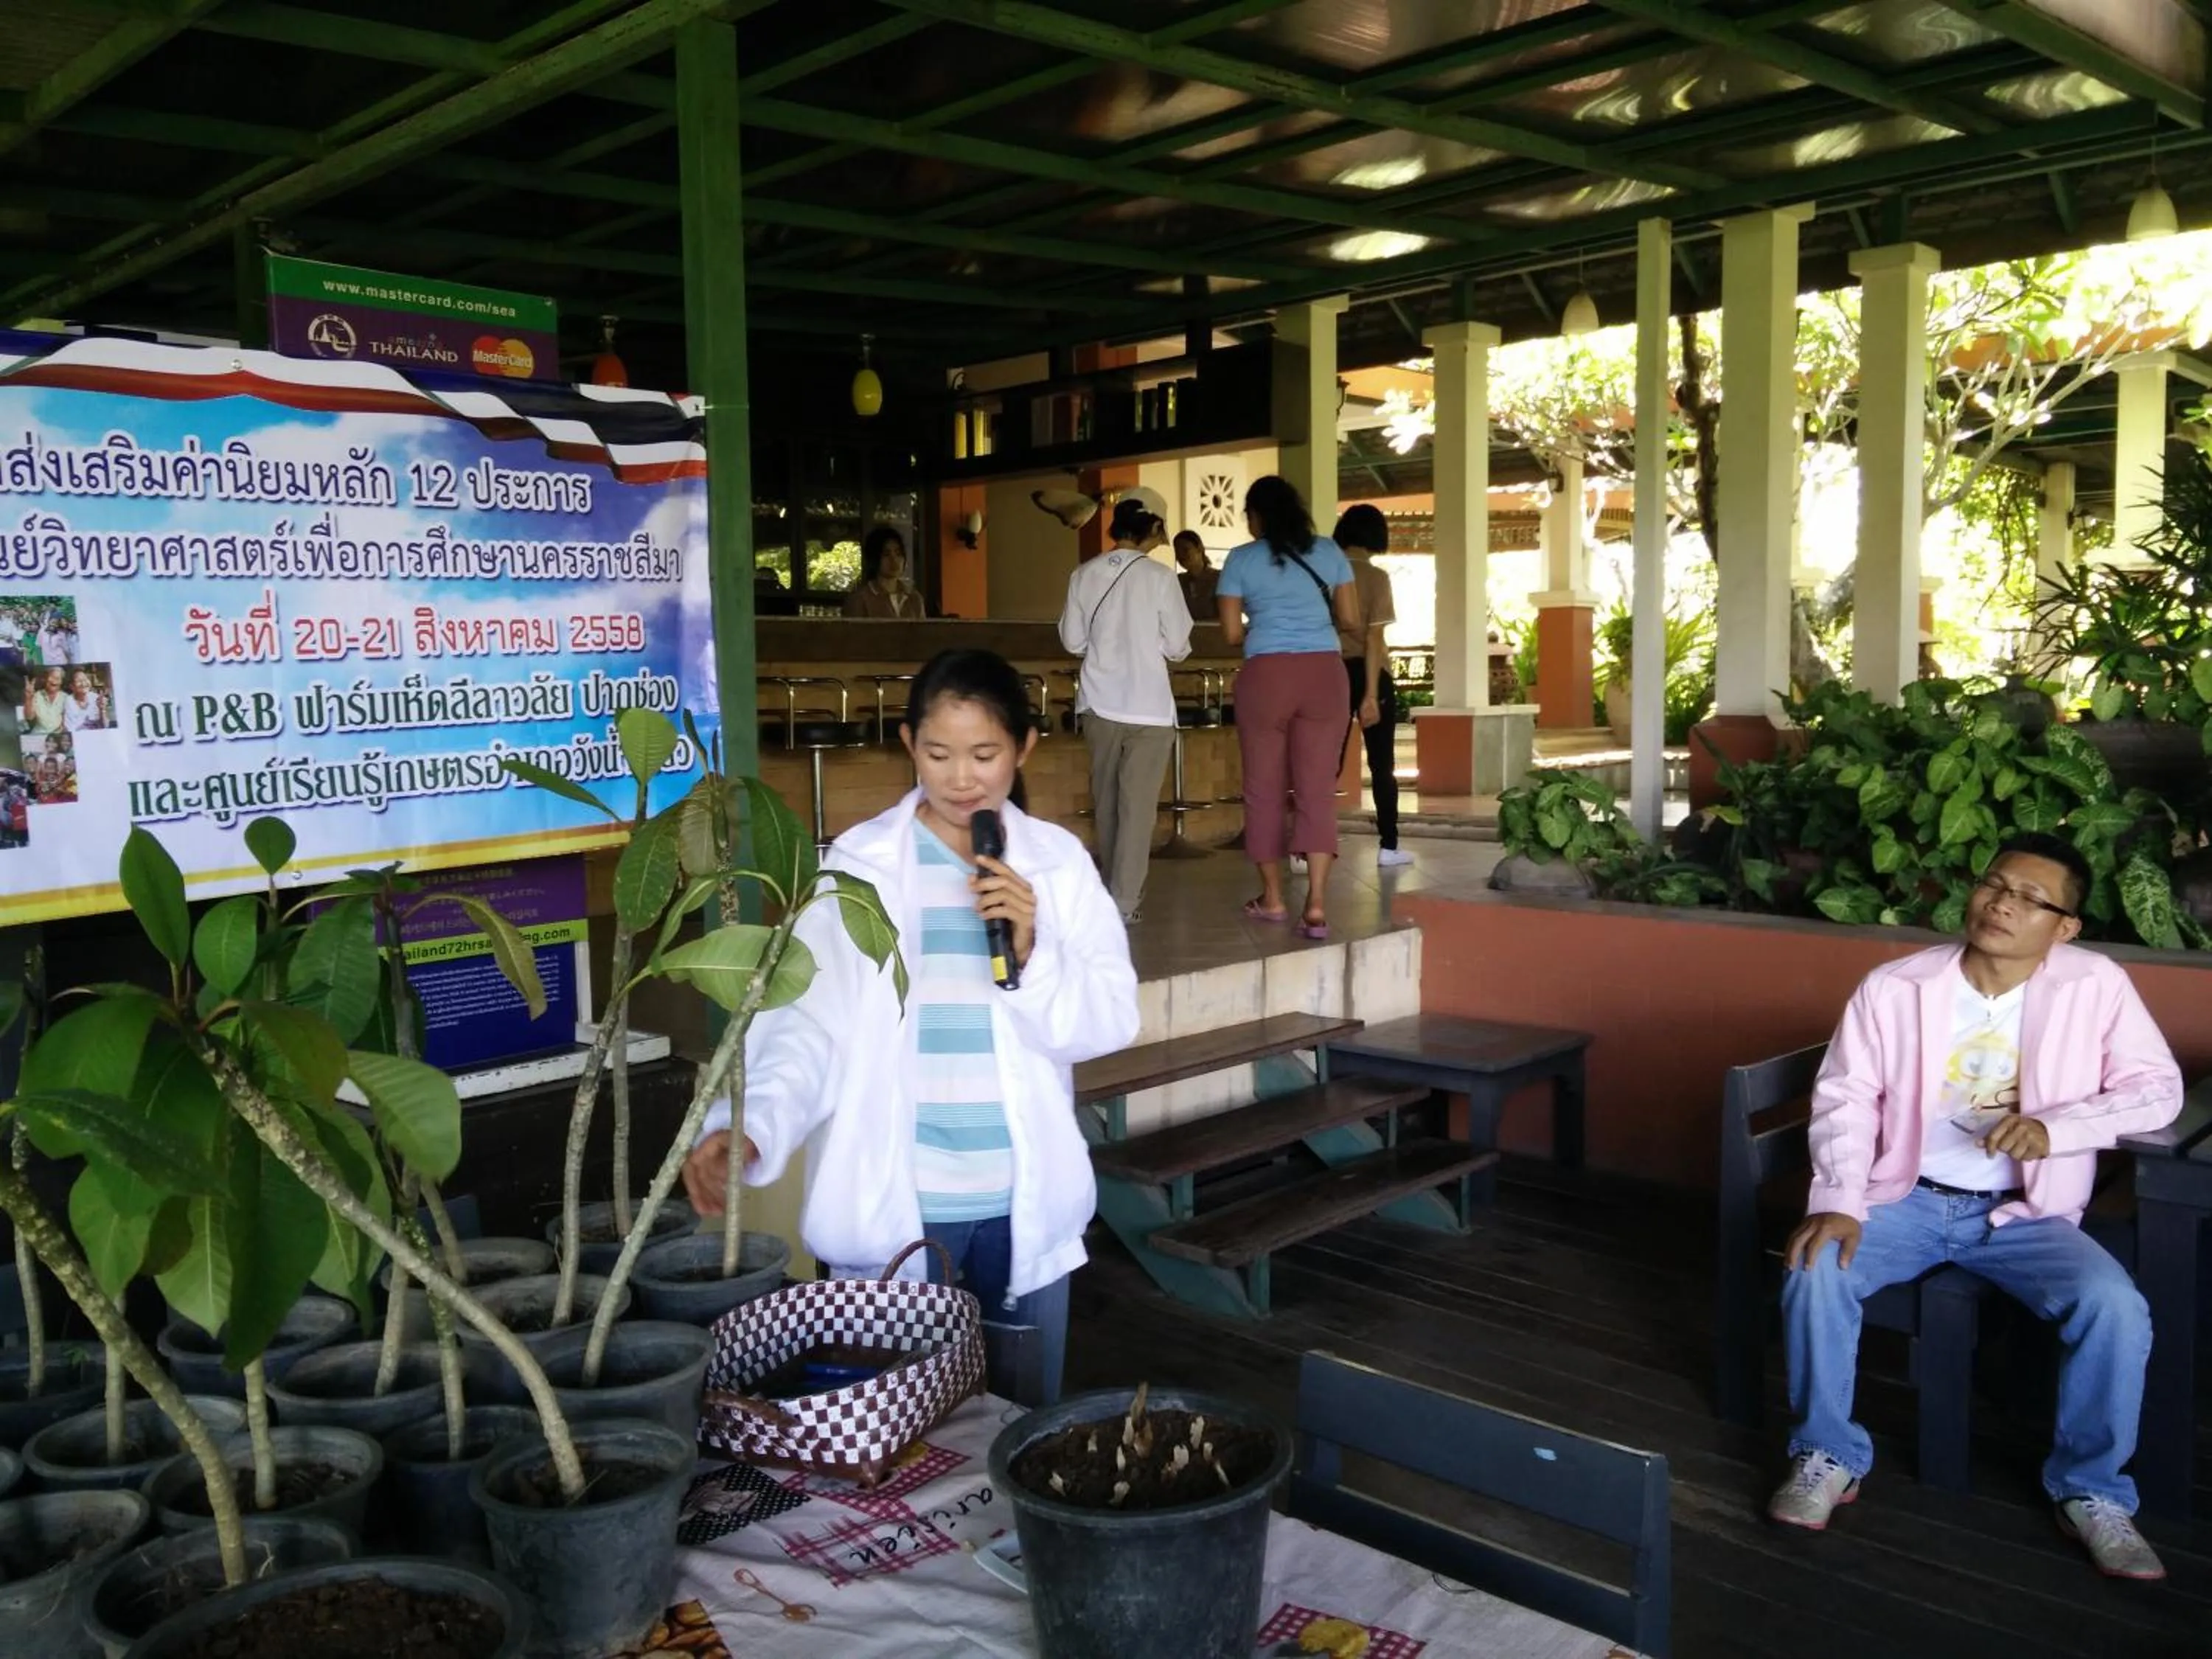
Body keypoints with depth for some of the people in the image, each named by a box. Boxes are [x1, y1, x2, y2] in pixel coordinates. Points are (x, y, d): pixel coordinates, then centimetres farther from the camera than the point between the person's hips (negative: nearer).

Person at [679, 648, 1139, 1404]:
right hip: (893, 1208, -2)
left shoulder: (1058, 862, 1)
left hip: (1024, 1206, 2)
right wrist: (749, 1124, -30)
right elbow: (809, 1019, -13)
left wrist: (1033, 952, -18)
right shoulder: (859, 863, -5)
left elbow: (1109, 1023, -2)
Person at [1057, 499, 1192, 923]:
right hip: (1149, 705, -4)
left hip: (1099, 702, 4)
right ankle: (1123, 901, 0)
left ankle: (1110, 888, 31)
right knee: (1138, 804, 1)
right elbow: (1177, 646, -5)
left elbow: (1073, 641, 5)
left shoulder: (1084, 575, 0)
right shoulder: (1160, 577, -9)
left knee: (1106, 799, 17)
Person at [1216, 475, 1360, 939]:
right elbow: (1351, 619, 10)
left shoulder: (1241, 559, 2)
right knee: (1318, 790, 1)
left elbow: (1231, 633, 1)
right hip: (1324, 672, 2)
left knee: (1265, 789, 10)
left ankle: (1272, 898, 19)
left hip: (1266, 675, -2)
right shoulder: (1328, 551, 8)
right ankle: (1316, 905, -8)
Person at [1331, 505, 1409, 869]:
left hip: (1333, 673, 3)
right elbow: (1373, 638, -13)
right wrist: (1371, 695, -14)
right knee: (1382, 764, 8)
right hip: (1369, 674, -3)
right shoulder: (1376, 577, -8)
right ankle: (1389, 846, 12)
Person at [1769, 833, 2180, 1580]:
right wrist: (1837, 1202, -20)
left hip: (2026, 1213, 0)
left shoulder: (2096, 987, -6)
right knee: (1815, 1267, -26)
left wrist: (2054, 1126, -23)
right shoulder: (1894, 987, -6)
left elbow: (2158, 1088, -6)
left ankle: (2091, 1491, 0)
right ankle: (1829, 1456, -4)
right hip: (1907, 1198, 0)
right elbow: (1846, 1098, -6)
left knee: (2116, 1307, -26)